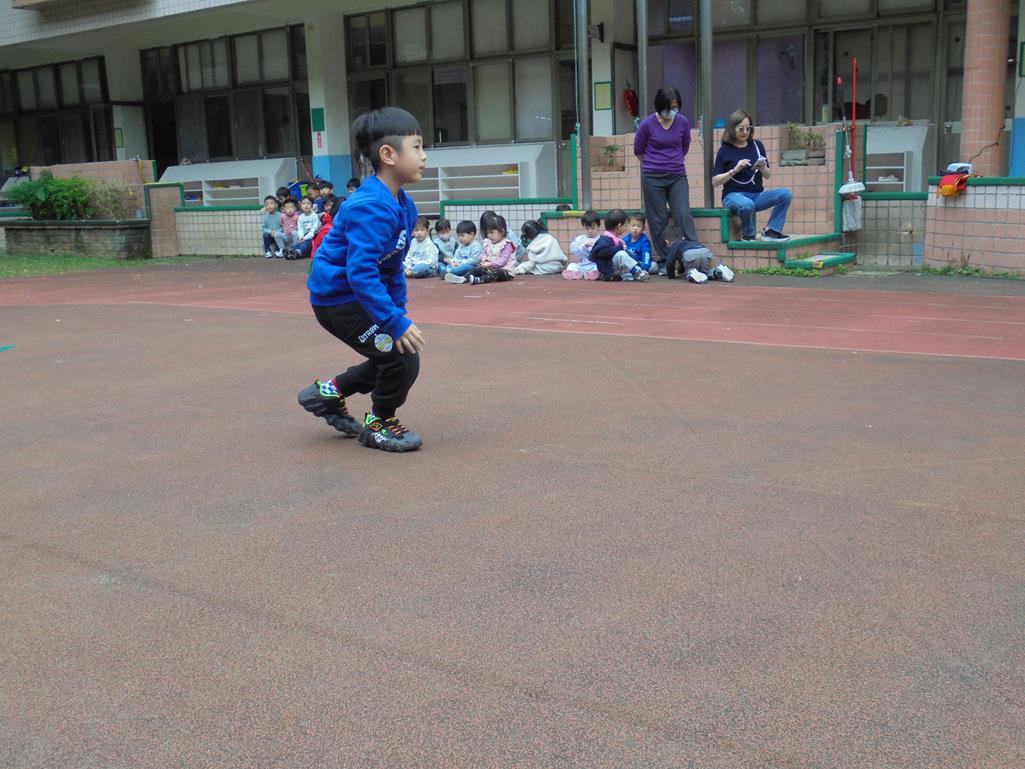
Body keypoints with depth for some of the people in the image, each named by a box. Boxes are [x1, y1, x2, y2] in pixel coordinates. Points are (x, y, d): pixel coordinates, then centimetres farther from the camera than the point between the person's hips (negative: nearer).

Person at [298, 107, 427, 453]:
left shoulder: (404, 206, 3)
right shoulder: (371, 208, -27)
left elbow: (393, 267, 12)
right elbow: (361, 272, -34)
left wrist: (399, 310, 7)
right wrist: (395, 321, -35)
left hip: (361, 294, 10)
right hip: (338, 298, -10)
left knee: (394, 357, 15)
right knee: (403, 360, -10)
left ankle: (330, 392, 32)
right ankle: (378, 424, 15)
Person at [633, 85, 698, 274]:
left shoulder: (683, 122, -1)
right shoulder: (647, 124, -7)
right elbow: (638, 151, 8)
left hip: (678, 176, 1)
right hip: (652, 178, -1)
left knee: (684, 216, -8)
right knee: (658, 220, 2)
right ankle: (664, 261, 11)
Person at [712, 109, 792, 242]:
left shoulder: (757, 146, 10)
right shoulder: (725, 150, 0)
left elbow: (767, 176, 16)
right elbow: (715, 182, -5)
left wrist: (763, 168, -8)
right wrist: (735, 170, -17)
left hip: (757, 194, 4)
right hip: (734, 195, -4)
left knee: (785, 194, -20)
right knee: (747, 205, -39)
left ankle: (771, 231, -9)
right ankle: (748, 234, -9)